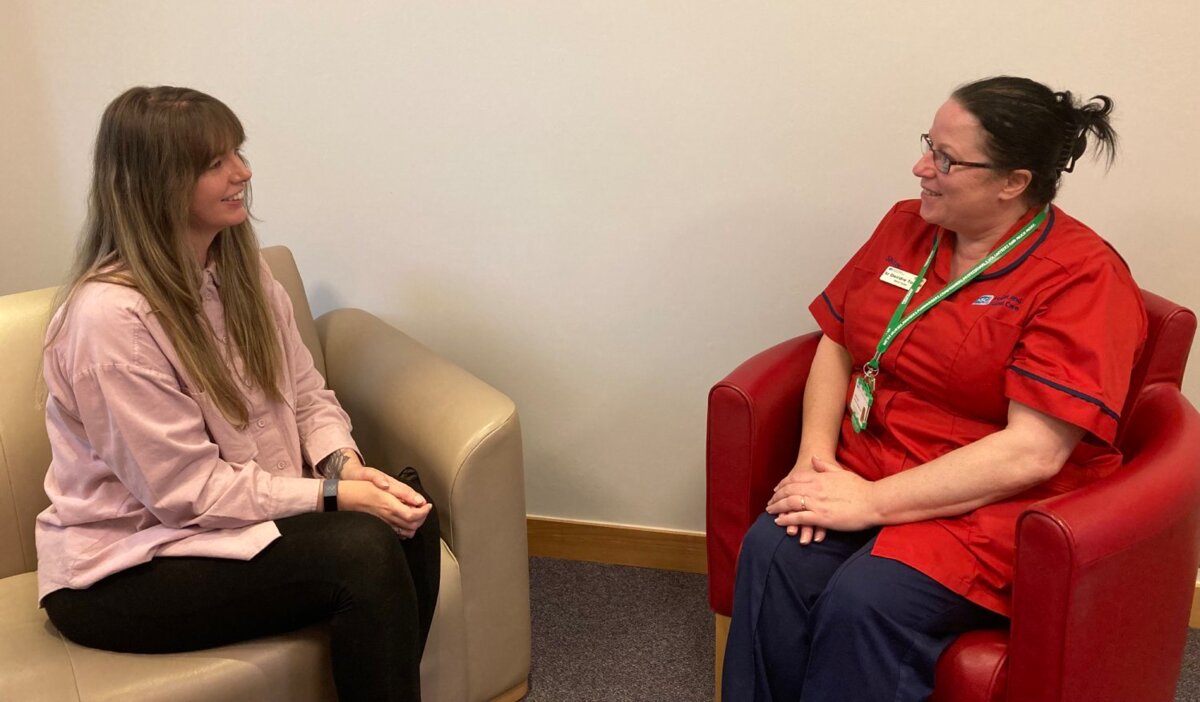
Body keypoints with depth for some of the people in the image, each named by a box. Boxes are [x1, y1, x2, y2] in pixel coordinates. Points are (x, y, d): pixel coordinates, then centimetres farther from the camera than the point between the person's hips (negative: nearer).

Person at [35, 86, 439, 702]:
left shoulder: (240, 269, 3)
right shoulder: (109, 315, -22)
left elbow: (306, 395, 5)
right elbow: (188, 490, -21)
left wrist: (343, 460, -15)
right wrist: (332, 493, -23)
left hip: (247, 512, 7)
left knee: (408, 510, -18)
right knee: (364, 550, -27)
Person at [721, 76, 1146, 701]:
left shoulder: (1083, 277, -12)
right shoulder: (907, 226, 7)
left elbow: (1032, 453, -19)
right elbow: (836, 343, 11)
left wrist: (872, 503, -21)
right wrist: (815, 458, -7)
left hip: (992, 505, -5)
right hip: (865, 471, 5)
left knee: (862, 603, -30)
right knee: (772, 553, -24)